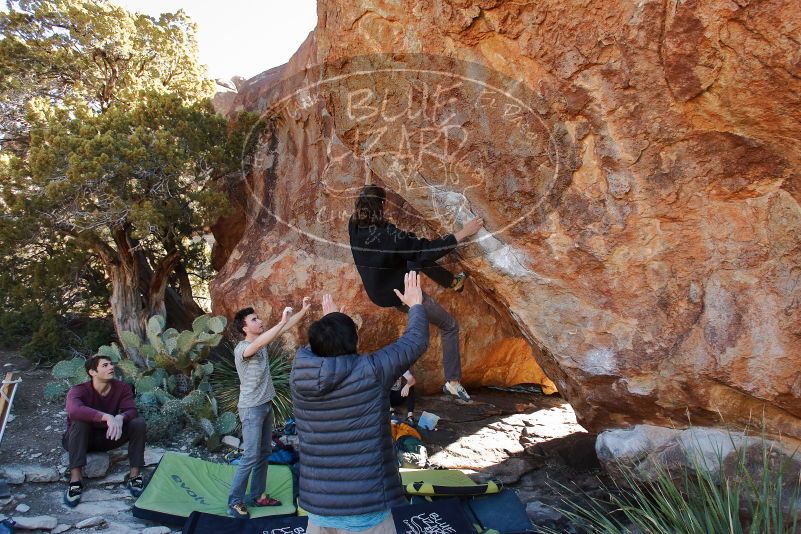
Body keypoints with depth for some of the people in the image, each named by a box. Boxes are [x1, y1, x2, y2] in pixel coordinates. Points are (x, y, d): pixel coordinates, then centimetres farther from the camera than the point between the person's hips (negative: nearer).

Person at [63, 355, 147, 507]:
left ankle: (134, 475, -18)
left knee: (139, 423, -20)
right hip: (81, 439, -3)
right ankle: (75, 479, -34)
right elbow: (74, 411, -45)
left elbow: (131, 411, -23)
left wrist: (120, 418, -46)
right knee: (80, 422, -35)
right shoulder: (78, 390, -23)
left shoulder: (122, 388, -11)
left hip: (107, 437, 3)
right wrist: (107, 417, -56)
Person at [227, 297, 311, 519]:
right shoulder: (241, 348, -19)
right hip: (251, 409, -8)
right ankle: (235, 501, 6)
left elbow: (285, 328, 6)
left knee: (264, 453, 14)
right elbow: (258, 344, -41)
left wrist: (304, 310, -3)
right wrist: (282, 321, -46)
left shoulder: (261, 340, 5)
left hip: (266, 405, 8)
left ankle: (258, 496, 25)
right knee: (251, 456, -6)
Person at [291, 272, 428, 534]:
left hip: (318, 508, 5)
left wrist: (328, 320, 37)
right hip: (365, 511, -4)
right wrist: (415, 304, 17)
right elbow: (416, 341, -1)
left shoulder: (299, 374, -4)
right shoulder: (370, 371, -16)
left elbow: (312, 349, 21)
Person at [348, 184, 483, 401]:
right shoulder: (388, 235, -34)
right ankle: (453, 381, 11)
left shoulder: (354, 226, -13)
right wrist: (462, 233, -28)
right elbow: (426, 249, -32)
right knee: (450, 326, 9)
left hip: (376, 291, 8)